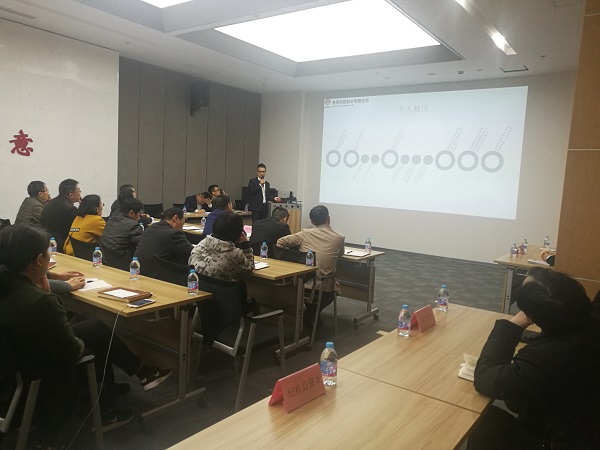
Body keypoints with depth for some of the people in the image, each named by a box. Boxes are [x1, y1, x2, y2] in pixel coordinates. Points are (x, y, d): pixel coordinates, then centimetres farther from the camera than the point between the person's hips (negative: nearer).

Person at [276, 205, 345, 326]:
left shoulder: (305, 234, -3)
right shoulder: (339, 237, -3)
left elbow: (280, 242, 4)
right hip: (324, 286, -1)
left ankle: (308, 314, 31)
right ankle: (311, 315, 24)